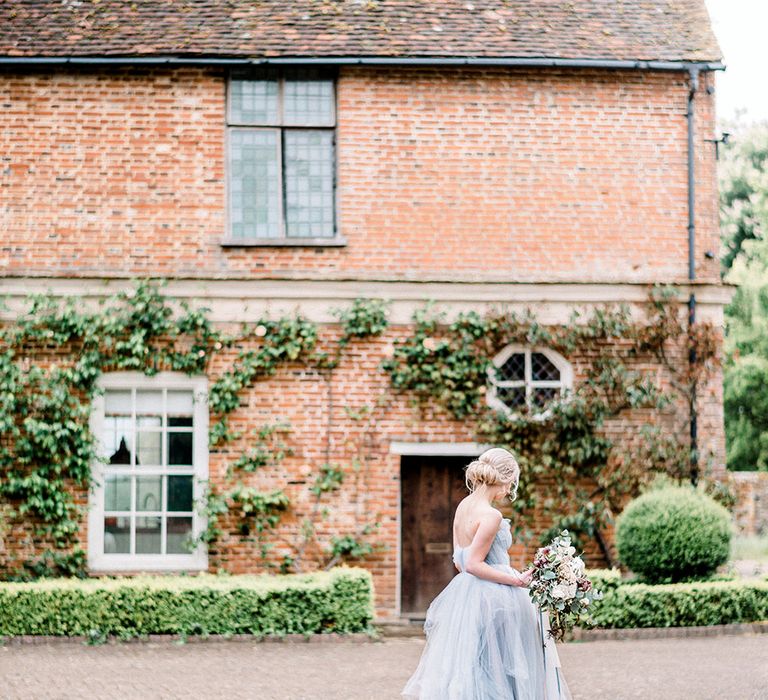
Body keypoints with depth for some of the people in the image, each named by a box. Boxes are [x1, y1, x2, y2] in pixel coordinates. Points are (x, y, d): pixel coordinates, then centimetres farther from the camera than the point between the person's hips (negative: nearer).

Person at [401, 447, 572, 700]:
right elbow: (474, 564, -20)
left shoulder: (463, 506, 8)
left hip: (464, 593, 9)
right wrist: (516, 580, -15)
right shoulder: (491, 515, -17)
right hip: (492, 600, -9)